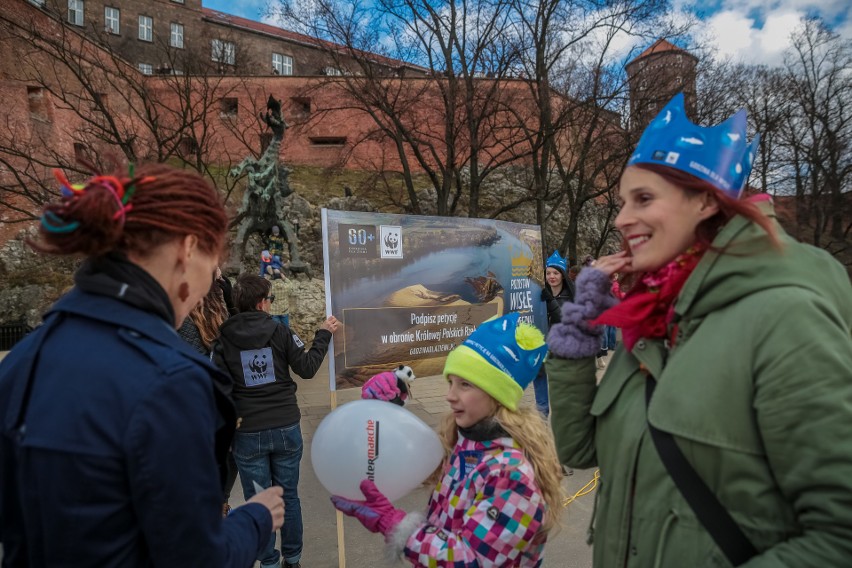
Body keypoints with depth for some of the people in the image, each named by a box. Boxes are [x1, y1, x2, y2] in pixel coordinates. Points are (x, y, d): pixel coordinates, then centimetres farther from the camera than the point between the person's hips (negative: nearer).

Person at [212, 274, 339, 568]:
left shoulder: (224, 339, -6)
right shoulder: (280, 332, -7)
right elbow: (307, 368, -3)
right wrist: (323, 334, 8)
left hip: (248, 433, -1)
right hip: (286, 428, 1)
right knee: (288, 496, 16)